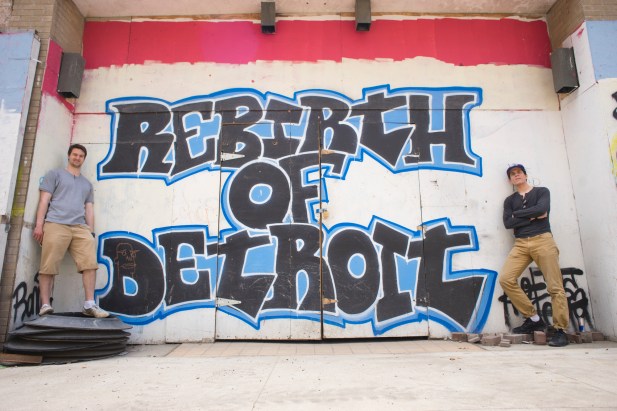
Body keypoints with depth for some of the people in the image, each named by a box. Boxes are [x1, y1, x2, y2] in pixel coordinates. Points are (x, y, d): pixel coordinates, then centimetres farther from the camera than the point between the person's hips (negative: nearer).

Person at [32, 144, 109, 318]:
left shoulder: (87, 184, 29)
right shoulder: (55, 174, 16)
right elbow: (44, 200, 6)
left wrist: (91, 232, 12)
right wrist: (39, 224, -5)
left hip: (80, 227, 3)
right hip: (56, 225, -3)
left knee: (90, 263, -12)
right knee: (48, 266, -8)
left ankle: (89, 304, -13)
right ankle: (45, 305, -2)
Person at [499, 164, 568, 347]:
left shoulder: (542, 192, 12)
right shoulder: (510, 200, 19)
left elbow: (541, 209, -10)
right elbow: (507, 223, 3)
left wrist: (517, 214, 1)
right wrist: (533, 217, -3)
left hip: (542, 240, -3)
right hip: (520, 244, 3)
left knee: (555, 286, -8)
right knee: (505, 278, -15)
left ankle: (560, 331, 2)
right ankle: (534, 319, -3)